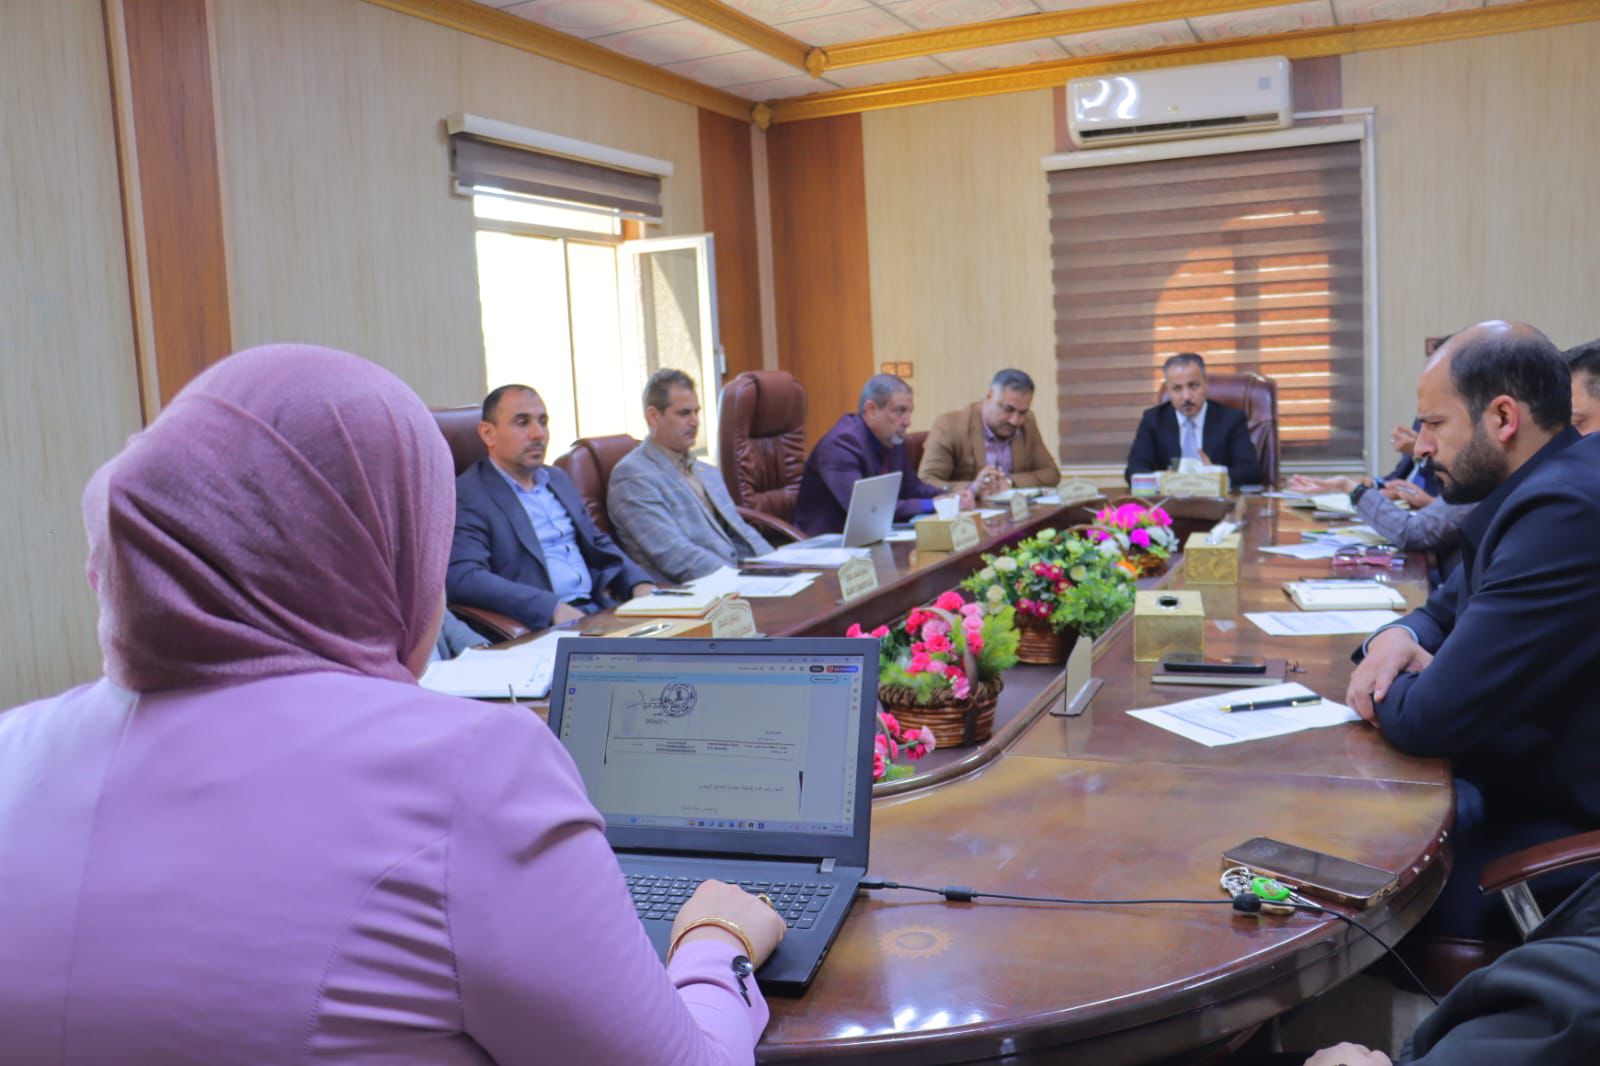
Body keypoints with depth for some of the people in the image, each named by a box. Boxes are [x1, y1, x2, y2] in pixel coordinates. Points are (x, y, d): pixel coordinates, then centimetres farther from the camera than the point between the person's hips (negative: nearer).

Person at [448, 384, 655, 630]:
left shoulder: (558, 478, 20)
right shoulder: (466, 496, -4)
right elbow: (463, 578, -17)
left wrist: (639, 583, 6)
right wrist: (553, 608, -26)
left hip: (599, 611, 7)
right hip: (540, 628, -7)